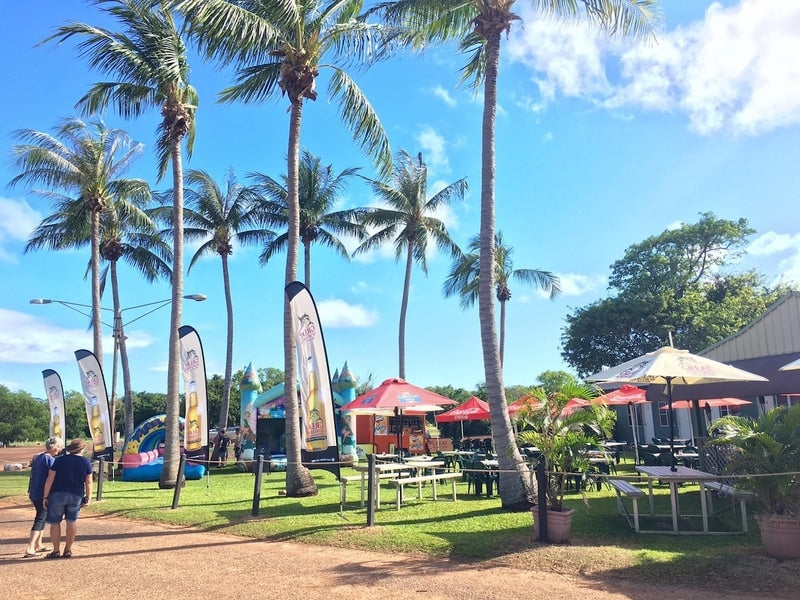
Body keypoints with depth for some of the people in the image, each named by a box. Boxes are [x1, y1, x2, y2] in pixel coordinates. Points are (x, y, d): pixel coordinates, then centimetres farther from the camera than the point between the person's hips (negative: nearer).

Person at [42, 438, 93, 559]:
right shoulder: (86, 462, 1)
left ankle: (56, 551, 11)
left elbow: (50, 480, -4)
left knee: (55, 522, 9)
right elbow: (88, 482, 1)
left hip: (58, 494, -1)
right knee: (72, 521, 11)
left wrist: (45, 496, 2)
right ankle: (68, 550, 14)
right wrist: (88, 497, 8)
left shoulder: (59, 460, -2)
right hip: (76, 495, 1)